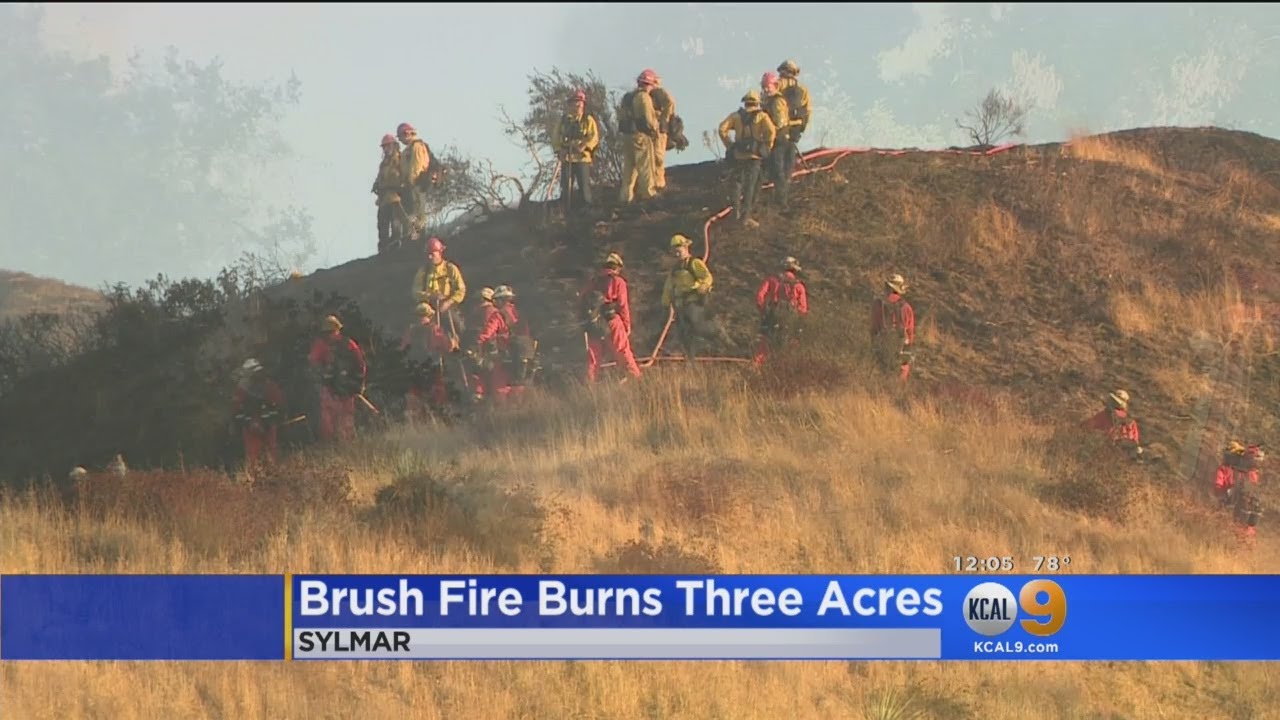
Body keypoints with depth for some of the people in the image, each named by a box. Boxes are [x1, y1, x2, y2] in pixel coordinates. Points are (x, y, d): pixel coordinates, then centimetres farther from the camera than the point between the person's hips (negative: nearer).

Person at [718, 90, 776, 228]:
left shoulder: (736, 115, 7)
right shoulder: (761, 116, 0)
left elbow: (722, 129, -5)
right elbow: (771, 131, -17)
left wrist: (728, 145, 4)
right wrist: (767, 147, -2)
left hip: (738, 155, 3)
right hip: (754, 155, -3)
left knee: (737, 183, 21)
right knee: (750, 186, 1)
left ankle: (737, 210, 25)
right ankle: (745, 216, -1)